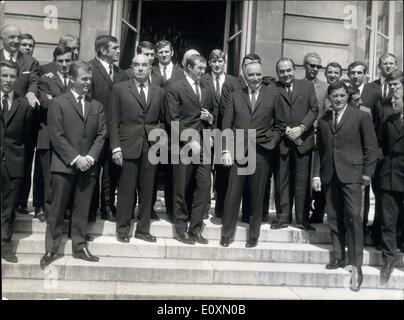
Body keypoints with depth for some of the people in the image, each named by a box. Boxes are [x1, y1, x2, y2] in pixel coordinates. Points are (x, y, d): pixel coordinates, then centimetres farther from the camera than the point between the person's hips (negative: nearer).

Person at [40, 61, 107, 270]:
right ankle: (51, 249, 13)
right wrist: (75, 158, -14)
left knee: (82, 210, 8)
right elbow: (56, 136, -7)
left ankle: (80, 247, 18)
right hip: (64, 165, -3)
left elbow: (101, 135, 7)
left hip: (88, 166, 3)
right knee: (57, 210, 3)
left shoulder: (97, 106, 13)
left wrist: (90, 157, -7)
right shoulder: (58, 103, 0)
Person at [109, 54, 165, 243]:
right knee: (126, 190, 2)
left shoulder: (159, 92, 12)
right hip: (128, 146, -2)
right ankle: (122, 229, 16)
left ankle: (143, 229, 18)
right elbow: (114, 121, 1)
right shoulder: (120, 89, 5)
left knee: (147, 190, 6)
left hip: (151, 147, 2)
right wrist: (115, 147, -6)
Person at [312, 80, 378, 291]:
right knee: (334, 218, 7)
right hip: (329, 175, 4)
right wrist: (316, 174, 8)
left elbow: (371, 147, 0)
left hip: (351, 173, -4)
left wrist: (367, 173, -5)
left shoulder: (361, 116, 2)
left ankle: (356, 265, -4)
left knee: (353, 217, -10)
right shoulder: (322, 120, 13)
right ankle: (339, 257, 18)